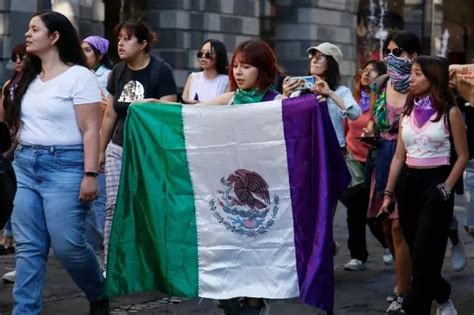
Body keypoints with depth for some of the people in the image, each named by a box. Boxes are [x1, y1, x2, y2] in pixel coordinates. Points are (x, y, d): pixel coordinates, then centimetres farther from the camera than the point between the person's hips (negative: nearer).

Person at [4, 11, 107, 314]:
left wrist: (90, 174, -17)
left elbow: (91, 130, -11)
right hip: (26, 165, 7)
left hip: (64, 166, -7)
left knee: (67, 244, -6)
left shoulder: (79, 76, -6)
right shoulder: (29, 79, 16)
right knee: (28, 248, 3)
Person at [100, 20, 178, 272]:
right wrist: (100, 150, 18)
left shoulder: (160, 70, -8)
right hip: (119, 148, 5)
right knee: (113, 205, -2)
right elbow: (110, 115, 15)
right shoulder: (118, 72, 8)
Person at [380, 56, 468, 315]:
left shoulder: (450, 113, -6)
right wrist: (388, 192, 6)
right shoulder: (407, 112, 9)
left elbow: (462, 156, -3)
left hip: (435, 183, -6)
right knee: (417, 251, 13)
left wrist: (446, 188, -12)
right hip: (408, 183, 6)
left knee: (424, 254, -6)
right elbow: (399, 156, 10)